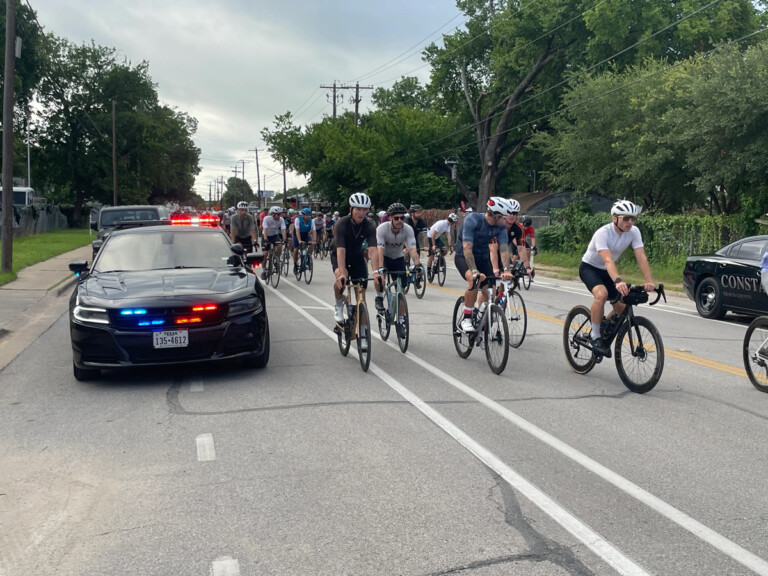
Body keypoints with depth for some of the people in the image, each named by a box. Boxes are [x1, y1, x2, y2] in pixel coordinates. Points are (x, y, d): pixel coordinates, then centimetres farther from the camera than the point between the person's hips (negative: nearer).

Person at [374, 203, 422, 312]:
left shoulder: (408, 230, -23)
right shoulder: (382, 228, -29)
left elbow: (413, 249, -33)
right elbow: (380, 250, -38)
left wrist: (417, 264, -51)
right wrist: (380, 268, -53)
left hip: (398, 258, 3)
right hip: (384, 257, -2)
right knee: (379, 276, -33)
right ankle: (379, 297, -6)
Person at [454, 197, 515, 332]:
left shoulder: (501, 227, -13)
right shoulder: (472, 219, -28)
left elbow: (504, 248, -22)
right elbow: (467, 248, -35)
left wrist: (506, 270, -38)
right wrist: (475, 271, -44)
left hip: (482, 257, 5)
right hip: (463, 257, -5)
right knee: (474, 281, -32)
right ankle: (466, 319, -20)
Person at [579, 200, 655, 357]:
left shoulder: (634, 232, -14)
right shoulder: (603, 233, -30)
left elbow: (641, 257, -22)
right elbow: (608, 260, -43)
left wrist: (649, 281, -36)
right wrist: (618, 281, -58)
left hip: (606, 272, 6)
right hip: (589, 268, -6)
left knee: (622, 307, -1)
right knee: (601, 294, -34)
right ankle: (596, 338, -21)